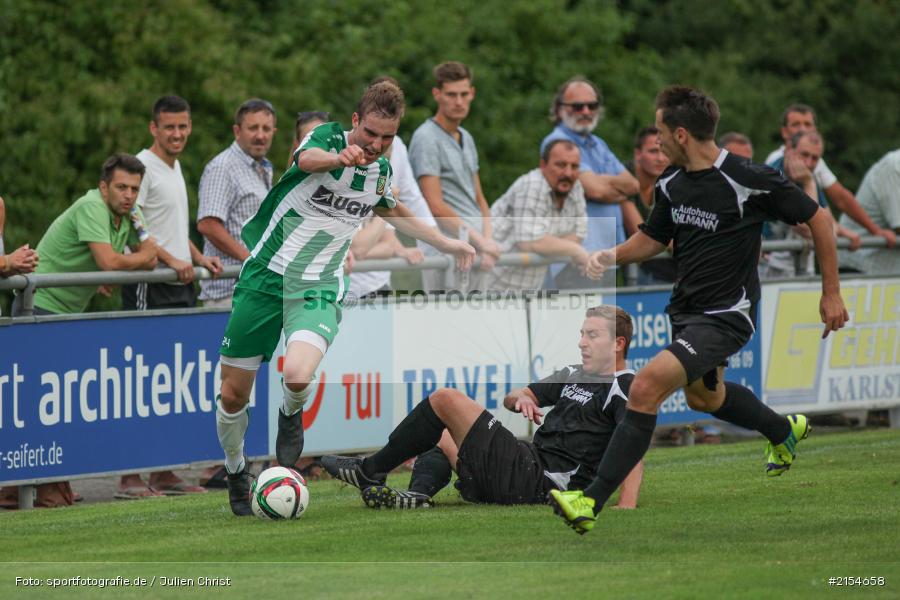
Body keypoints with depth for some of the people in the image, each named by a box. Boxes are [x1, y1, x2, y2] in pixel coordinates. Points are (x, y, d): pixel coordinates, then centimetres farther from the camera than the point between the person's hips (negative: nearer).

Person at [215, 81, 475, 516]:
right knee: (233, 395, 3)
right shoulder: (328, 138, -11)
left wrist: (447, 244, 31)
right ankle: (236, 471, 31)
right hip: (265, 277, -2)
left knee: (298, 376, -29)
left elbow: (389, 210, 29)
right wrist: (340, 157, -61)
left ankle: (291, 414, 7)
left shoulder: (381, 169, 4)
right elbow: (308, 158, -38)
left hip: (319, 288, 2)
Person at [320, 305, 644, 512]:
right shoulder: (574, 375, 21)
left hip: (534, 481, -10)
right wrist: (521, 398, 2)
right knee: (438, 436, 28)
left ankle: (371, 470, 1)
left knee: (446, 399, -9)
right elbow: (511, 398, 28)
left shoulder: (624, 387, -6)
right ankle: (419, 494, -4)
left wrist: (626, 507, -37)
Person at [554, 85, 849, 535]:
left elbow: (818, 219, -11)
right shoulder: (671, 183, -1)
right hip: (686, 308, 9)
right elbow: (654, 238, 16)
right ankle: (784, 431, 61)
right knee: (704, 397, 32)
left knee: (646, 388, -24)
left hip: (726, 316, -9)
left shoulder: (750, 181, -22)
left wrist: (831, 294, -7)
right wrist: (613, 256, -5)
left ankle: (591, 502, -23)